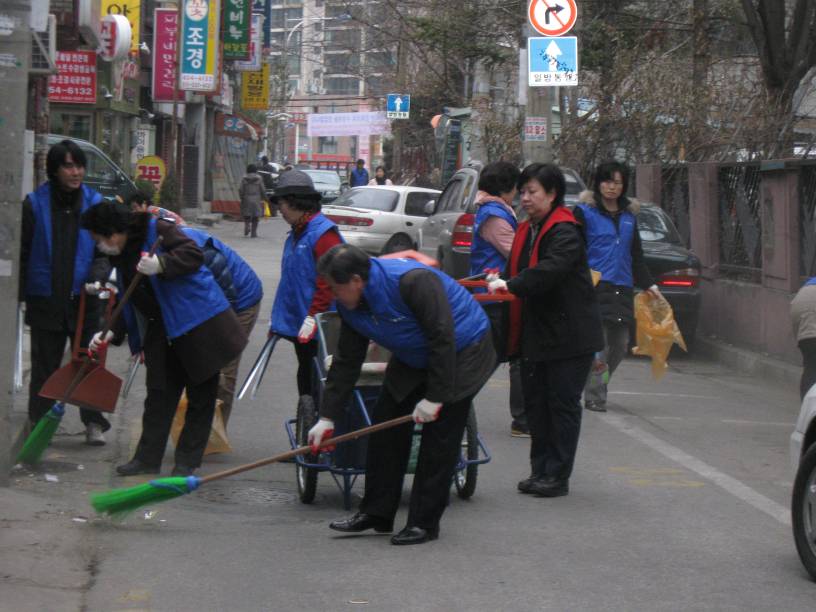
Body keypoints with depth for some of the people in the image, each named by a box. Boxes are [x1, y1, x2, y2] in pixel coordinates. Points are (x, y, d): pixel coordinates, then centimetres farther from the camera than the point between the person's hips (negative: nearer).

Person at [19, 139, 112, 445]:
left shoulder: (94, 203, 2)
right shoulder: (35, 204, -2)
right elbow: (22, 253, 1)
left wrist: (96, 278, -15)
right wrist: (20, 294, -3)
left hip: (84, 300, 1)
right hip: (45, 301, -1)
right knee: (44, 366, 7)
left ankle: (94, 423, 13)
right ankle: (38, 423, 15)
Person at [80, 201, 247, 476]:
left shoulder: (157, 229, -13)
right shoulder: (121, 257, 11)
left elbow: (194, 255, -23)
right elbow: (127, 303, 16)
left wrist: (161, 264, -37)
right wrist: (111, 332, 3)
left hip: (198, 324, -7)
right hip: (160, 332, 7)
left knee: (200, 396, 1)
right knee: (158, 394, 7)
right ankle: (148, 458, 11)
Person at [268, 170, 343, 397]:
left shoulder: (323, 232, -16)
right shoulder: (296, 234, 14)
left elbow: (328, 281, -22)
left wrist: (313, 317, -24)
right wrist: (276, 317, 21)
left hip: (317, 328, -9)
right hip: (296, 324, 9)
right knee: (305, 373, 16)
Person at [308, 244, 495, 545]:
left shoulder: (413, 281, -34)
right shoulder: (350, 305, -8)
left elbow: (443, 341, -31)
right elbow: (346, 362, -1)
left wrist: (434, 398, -27)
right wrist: (327, 418, -4)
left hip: (463, 352, -8)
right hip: (413, 359, 8)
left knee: (439, 438, -9)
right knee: (386, 426, 4)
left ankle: (424, 523, -2)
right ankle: (376, 512, 14)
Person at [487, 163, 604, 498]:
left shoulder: (565, 232, -14)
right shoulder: (527, 230, 14)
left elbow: (550, 270, -29)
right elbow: (518, 270, 23)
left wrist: (511, 285, -33)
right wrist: (499, 281, 5)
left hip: (569, 334, -9)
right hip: (535, 332, 9)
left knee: (562, 404, -2)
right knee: (535, 403, 11)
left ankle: (558, 476, 3)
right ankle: (540, 470, 19)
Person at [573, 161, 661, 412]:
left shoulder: (629, 215, 17)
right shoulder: (585, 211, 1)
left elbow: (636, 255, 25)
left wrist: (648, 284, 22)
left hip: (622, 288, 6)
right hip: (595, 287, -6)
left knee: (620, 345, 6)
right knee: (599, 346, -11)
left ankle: (596, 388, 20)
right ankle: (595, 398, -5)